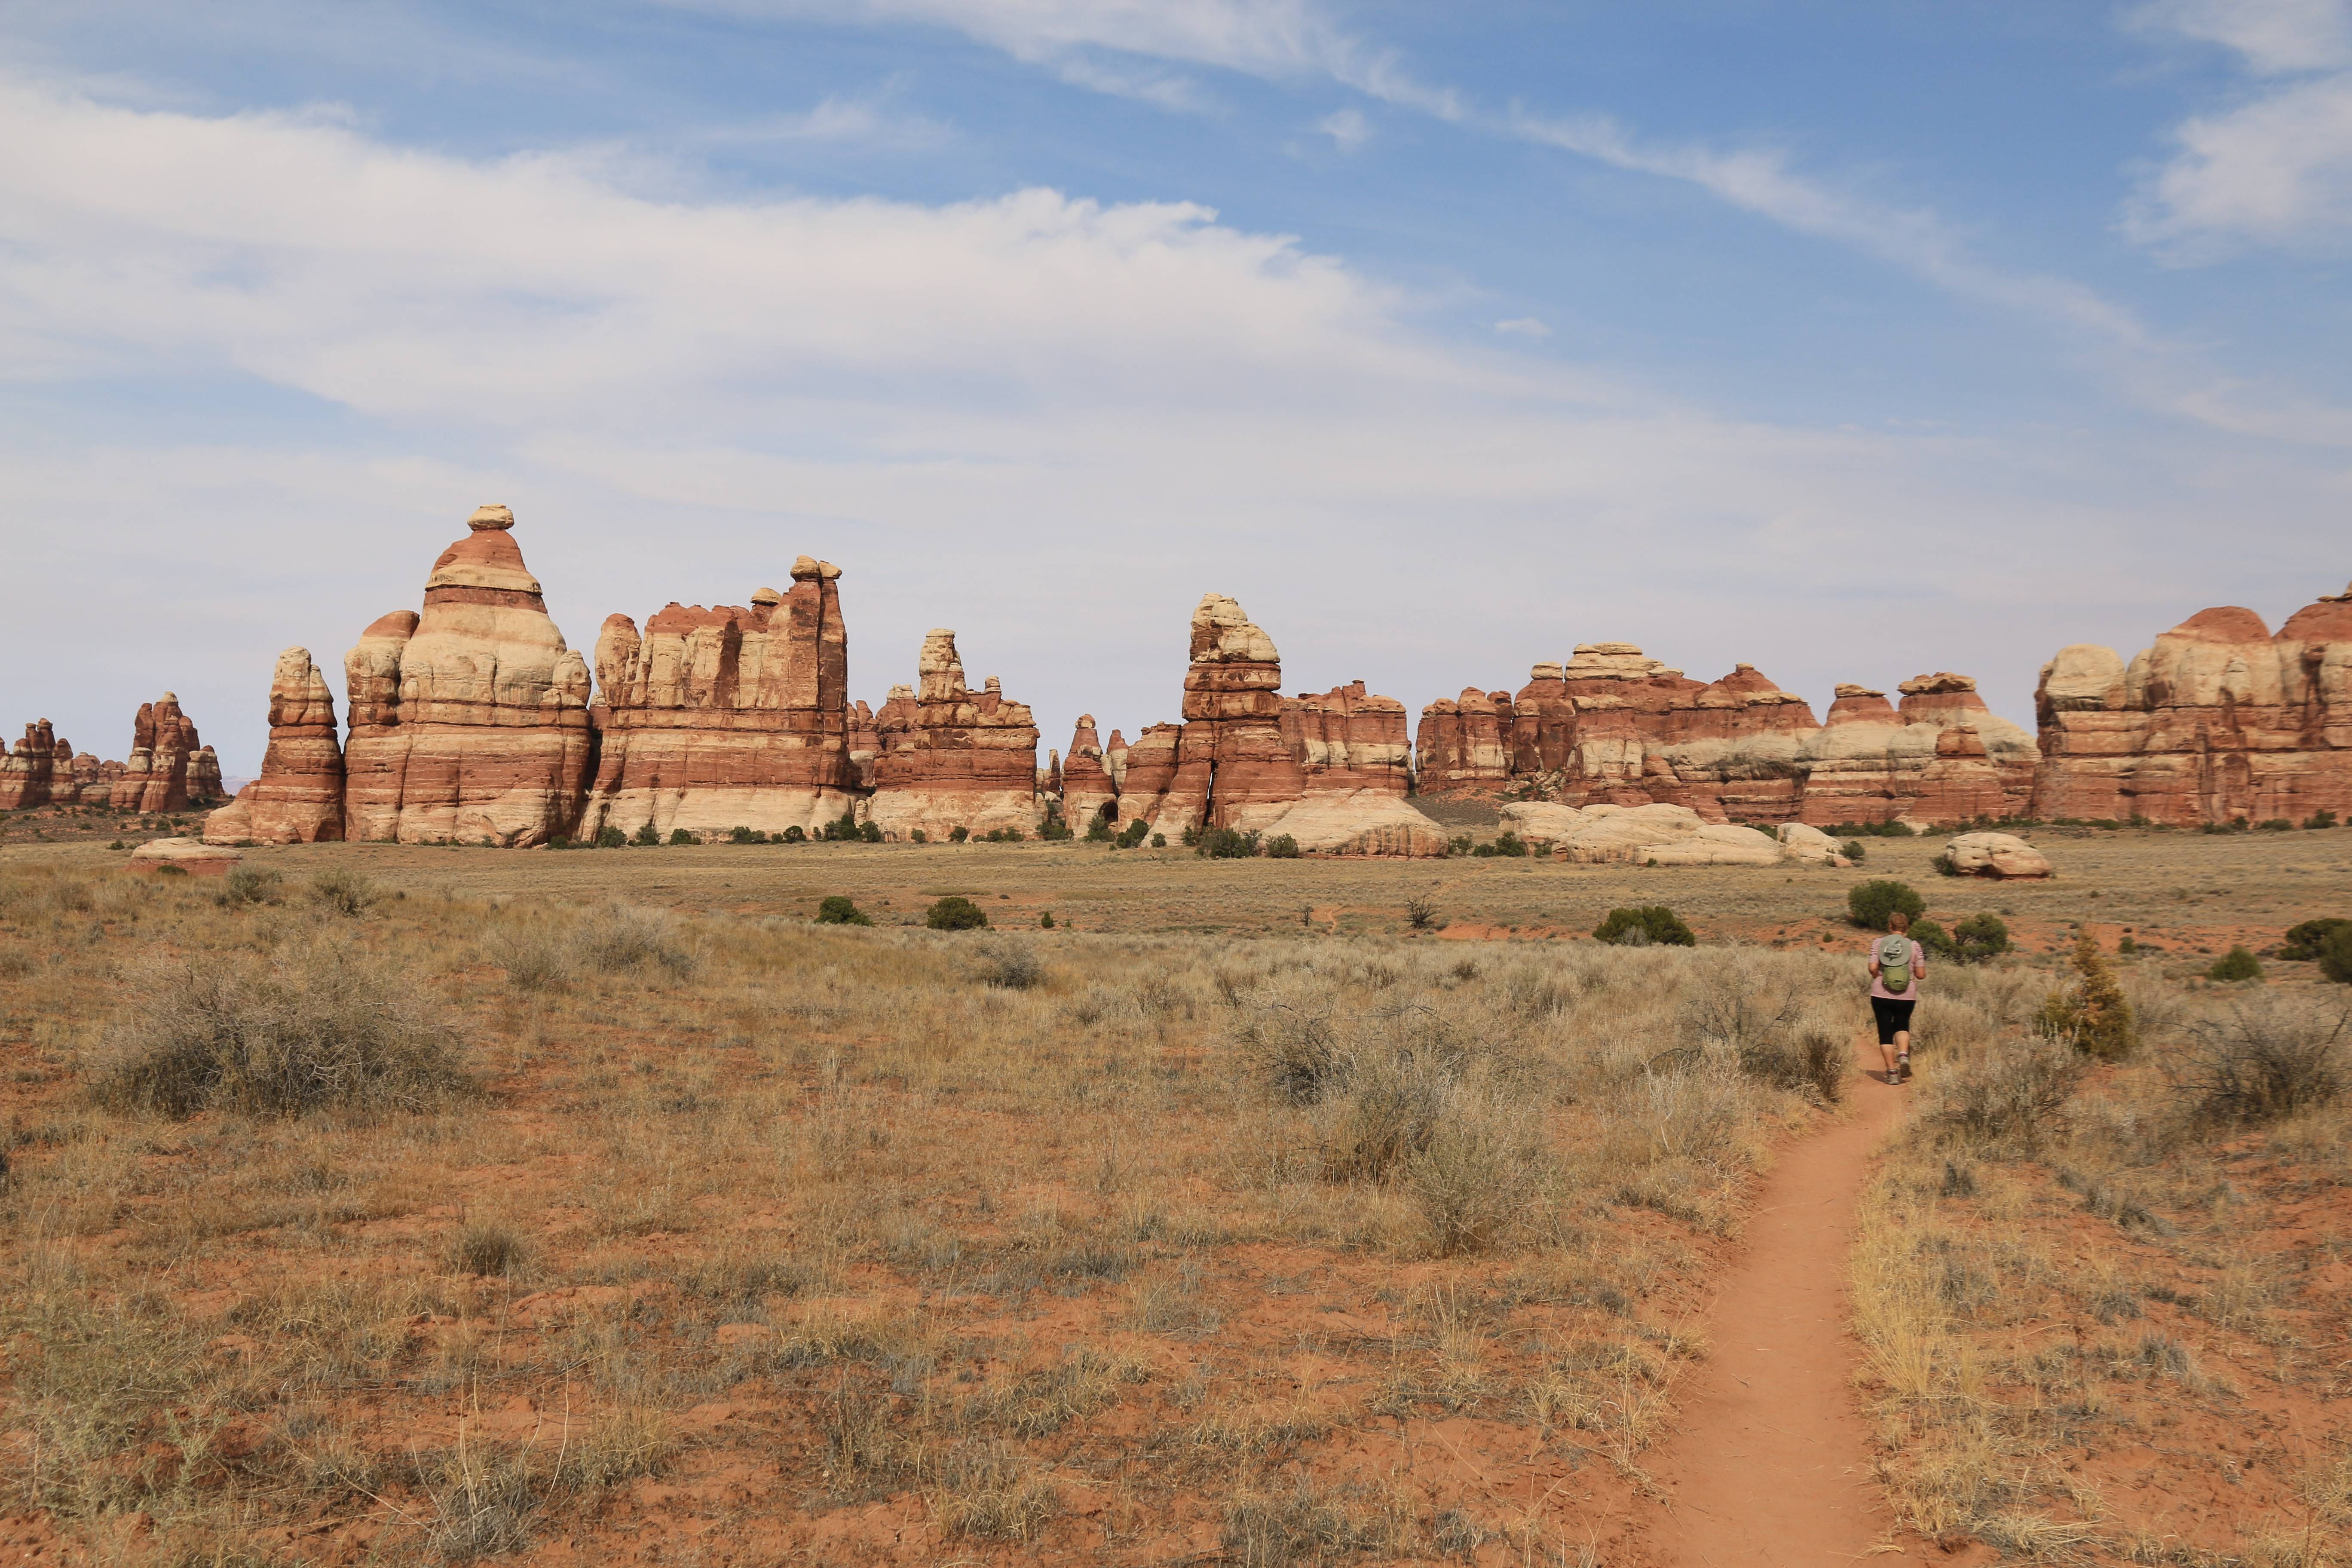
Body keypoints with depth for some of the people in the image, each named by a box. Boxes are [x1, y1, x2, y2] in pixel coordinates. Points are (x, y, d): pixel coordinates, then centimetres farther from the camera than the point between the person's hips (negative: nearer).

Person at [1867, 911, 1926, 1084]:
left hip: (1881, 995, -1)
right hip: (1906, 997, 1)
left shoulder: (1878, 943, -4)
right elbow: (1921, 975, -3)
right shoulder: (1914, 946, -3)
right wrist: (1922, 960, 17)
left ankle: (1892, 1072, 4)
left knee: (1886, 1032, 7)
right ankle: (1904, 1055, -6)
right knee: (1902, 1026, 22)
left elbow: (1873, 968, -12)